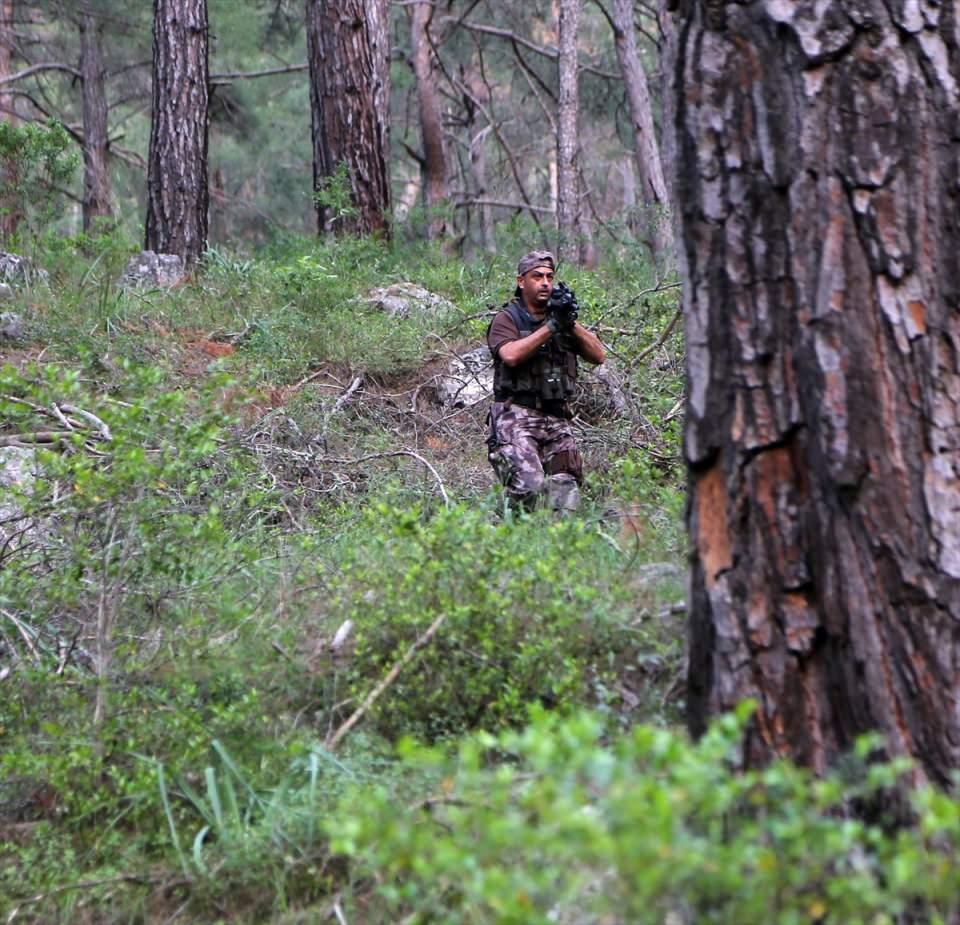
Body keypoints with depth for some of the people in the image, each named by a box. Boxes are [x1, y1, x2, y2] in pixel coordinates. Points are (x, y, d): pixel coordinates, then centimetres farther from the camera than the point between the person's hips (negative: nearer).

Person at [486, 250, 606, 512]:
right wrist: (551, 327, -15)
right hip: (517, 418, -5)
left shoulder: (561, 315, 17)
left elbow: (598, 355, 8)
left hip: (557, 420, 5)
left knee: (566, 497, -8)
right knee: (530, 486, -22)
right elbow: (511, 355, -18)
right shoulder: (507, 319, 3)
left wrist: (572, 323, -6)